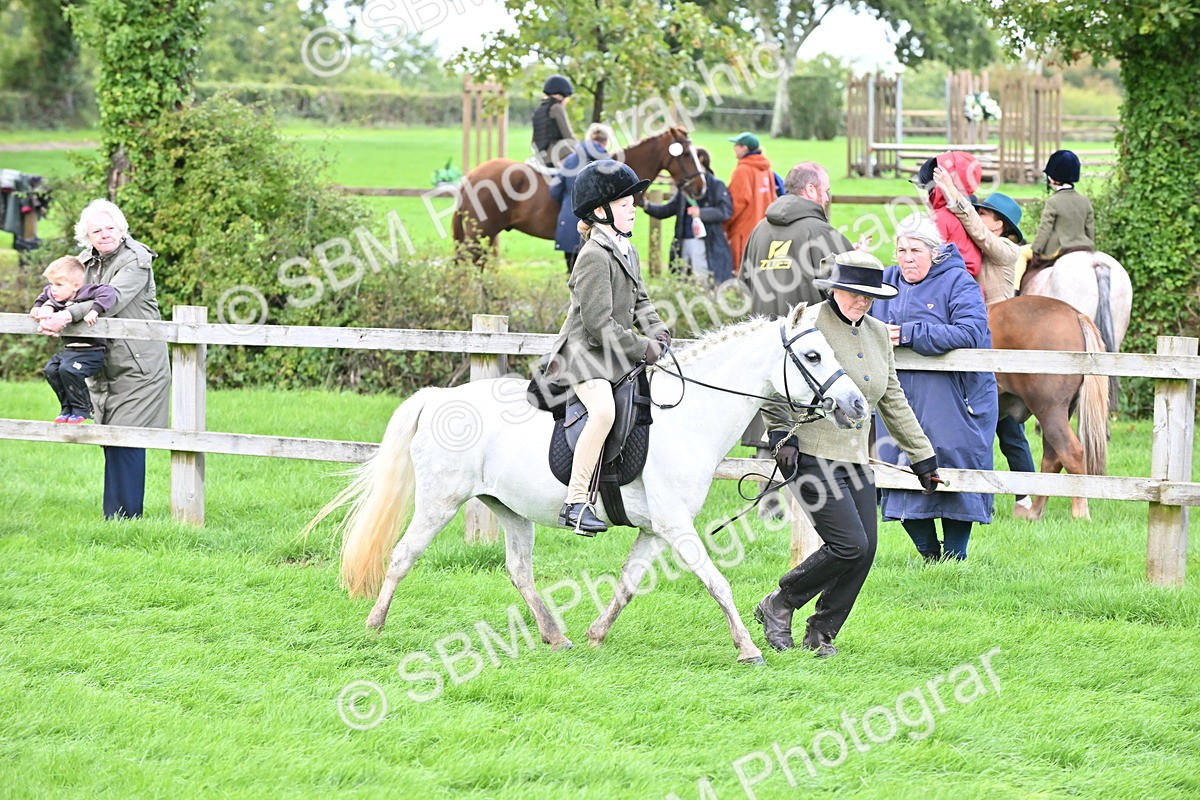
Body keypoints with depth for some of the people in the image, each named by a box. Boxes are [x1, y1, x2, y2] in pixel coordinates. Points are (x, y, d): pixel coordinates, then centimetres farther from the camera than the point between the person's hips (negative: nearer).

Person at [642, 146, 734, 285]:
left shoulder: (716, 185, -3)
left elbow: (725, 211, -12)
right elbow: (668, 209, 13)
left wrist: (701, 213, -22)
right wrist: (648, 206, 0)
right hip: (684, 242, 6)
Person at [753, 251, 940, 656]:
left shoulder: (878, 334, 12)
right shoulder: (808, 325, -9)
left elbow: (893, 401, 20)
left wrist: (922, 455, 21)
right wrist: (782, 433, -19)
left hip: (857, 458, 7)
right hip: (811, 455, -7)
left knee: (866, 549, 0)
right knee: (850, 545, -15)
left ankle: (821, 633, 15)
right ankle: (778, 606, 6)